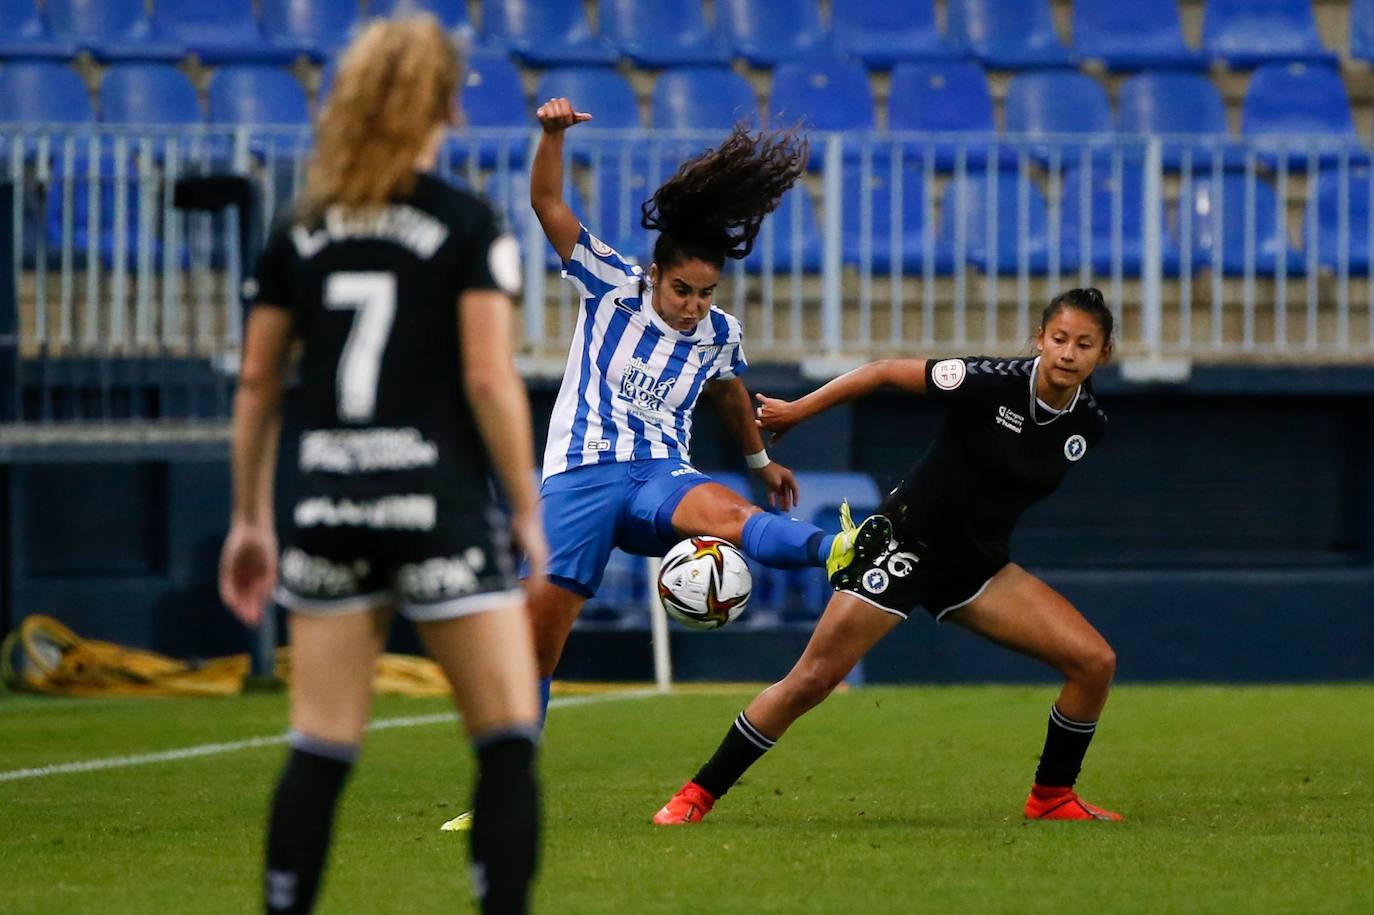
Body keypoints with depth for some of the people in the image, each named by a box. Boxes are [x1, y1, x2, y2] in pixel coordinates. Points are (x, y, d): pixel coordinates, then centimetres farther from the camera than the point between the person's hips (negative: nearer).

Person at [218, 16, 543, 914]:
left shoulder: (301, 231, 8)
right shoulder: (469, 225, -5)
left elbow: (257, 383, 11)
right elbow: (490, 379, -10)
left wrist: (250, 519, 20)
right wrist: (529, 512, -2)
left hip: (328, 509, 4)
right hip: (442, 511, -4)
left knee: (319, 752, 8)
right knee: (509, 742, 3)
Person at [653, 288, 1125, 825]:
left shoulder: (1089, 424, -6)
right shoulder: (992, 382, -21)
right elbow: (883, 372, -10)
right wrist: (795, 412, -3)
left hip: (977, 570, 5)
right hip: (906, 547, -5)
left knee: (1094, 662, -8)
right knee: (812, 681, -10)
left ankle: (1052, 798, 10)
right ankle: (698, 795, 2)